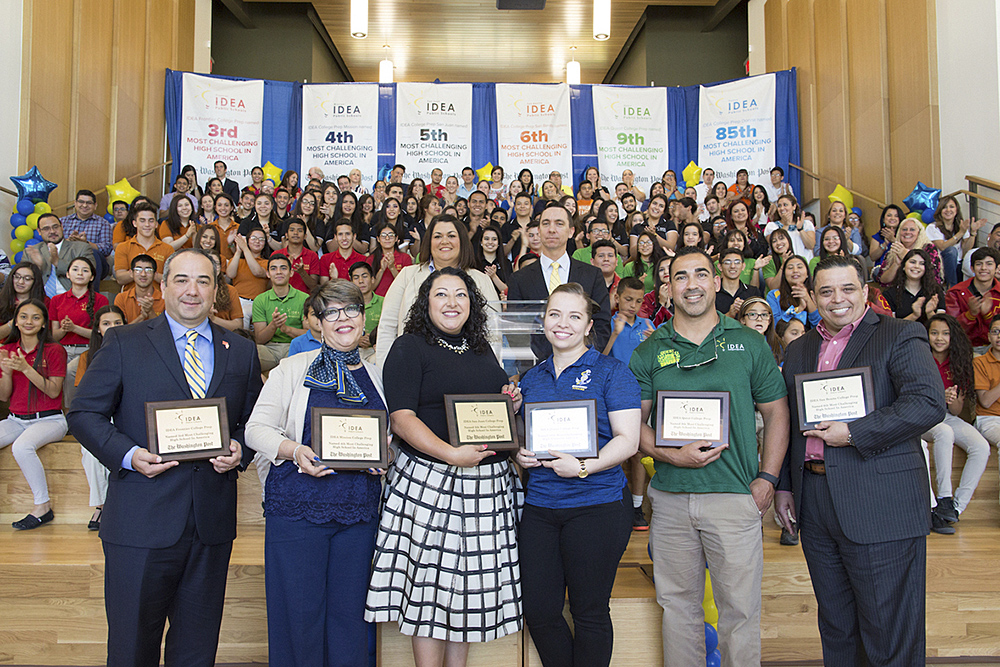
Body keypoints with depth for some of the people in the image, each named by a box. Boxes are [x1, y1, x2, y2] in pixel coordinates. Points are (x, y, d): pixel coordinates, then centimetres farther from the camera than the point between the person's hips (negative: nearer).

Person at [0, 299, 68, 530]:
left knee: (21, 447, -34)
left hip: (48, 419, -5)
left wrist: (25, 368, -21)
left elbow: (54, 391, -11)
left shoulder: (54, 350, -4)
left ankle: (43, 506, -20)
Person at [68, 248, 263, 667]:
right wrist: (128, 455, -16)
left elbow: (254, 421, 15)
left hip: (213, 522, 3)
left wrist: (239, 450, -6)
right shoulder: (124, 344, 1)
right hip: (140, 521, -2)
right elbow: (84, 413, -1)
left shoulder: (241, 352, 9)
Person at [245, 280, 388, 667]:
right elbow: (257, 429, -2)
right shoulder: (295, 369, 2)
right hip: (298, 506, -2)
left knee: (349, 613, 7)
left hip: (360, 511, 3)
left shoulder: (376, 376, 11)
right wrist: (294, 451, -19)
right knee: (300, 613, 2)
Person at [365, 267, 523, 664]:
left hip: (488, 486, 6)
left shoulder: (482, 350, 15)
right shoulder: (410, 347, -4)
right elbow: (401, 418, -13)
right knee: (429, 583, 0)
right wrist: (451, 454, -24)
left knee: (468, 584, 11)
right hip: (429, 482, -5)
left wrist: (510, 405, 3)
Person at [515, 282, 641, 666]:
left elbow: (627, 440, -8)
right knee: (539, 611, 6)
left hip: (596, 504, -4)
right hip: (539, 505, 5)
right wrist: (519, 454, 0)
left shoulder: (611, 373, -1)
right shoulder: (531, 379, 14)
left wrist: (584, 466, -22)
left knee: (590, 613, 6)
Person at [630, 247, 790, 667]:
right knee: (678, 605, 12)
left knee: (740, 608, 5)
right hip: (670, 497, 1)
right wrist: (672, 456, -11)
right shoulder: (649, 352, 4)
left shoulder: (750, 344, 3)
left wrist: (767, 478, -2)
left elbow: (777, 414, 7)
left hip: (735, 495, -1)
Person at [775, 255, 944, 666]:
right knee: (835, 628, 17)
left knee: (889, 633, 4)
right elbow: (787, 423, 19)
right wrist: (784, 485, 14)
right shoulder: (799, 350, 16)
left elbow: (929, 404, -17)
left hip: (879, 507, -5)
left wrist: (853, 434, -18)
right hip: (815, 505, 6)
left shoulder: (900, 337, -3)